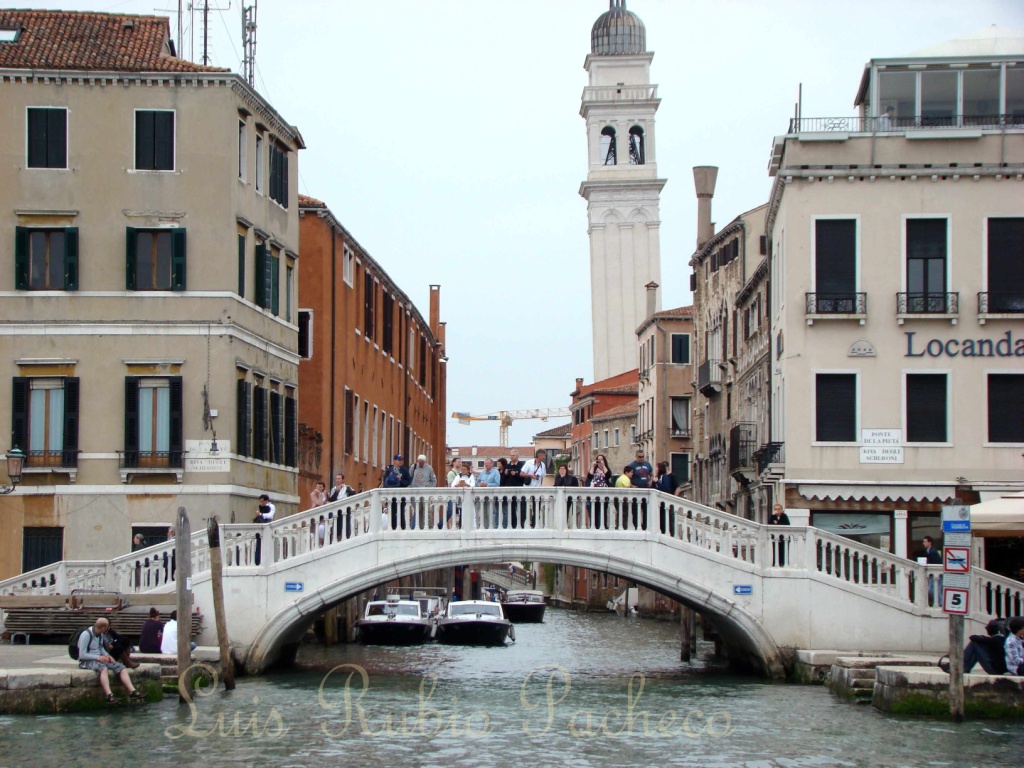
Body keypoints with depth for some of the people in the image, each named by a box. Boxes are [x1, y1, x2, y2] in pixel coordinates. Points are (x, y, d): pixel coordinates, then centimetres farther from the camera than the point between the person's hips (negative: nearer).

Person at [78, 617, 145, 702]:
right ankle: (109, 695, -52)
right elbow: (82, 655, -18)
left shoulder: (101, 634, 9)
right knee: (103, 668, -39)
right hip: (87, 661, -8)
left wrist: (107, 656, 4)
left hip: (99, 659, 8)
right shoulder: (86, 635, -15)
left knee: (121, 667, -9)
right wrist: (99, 657, -22)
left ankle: (132, 691, -19)